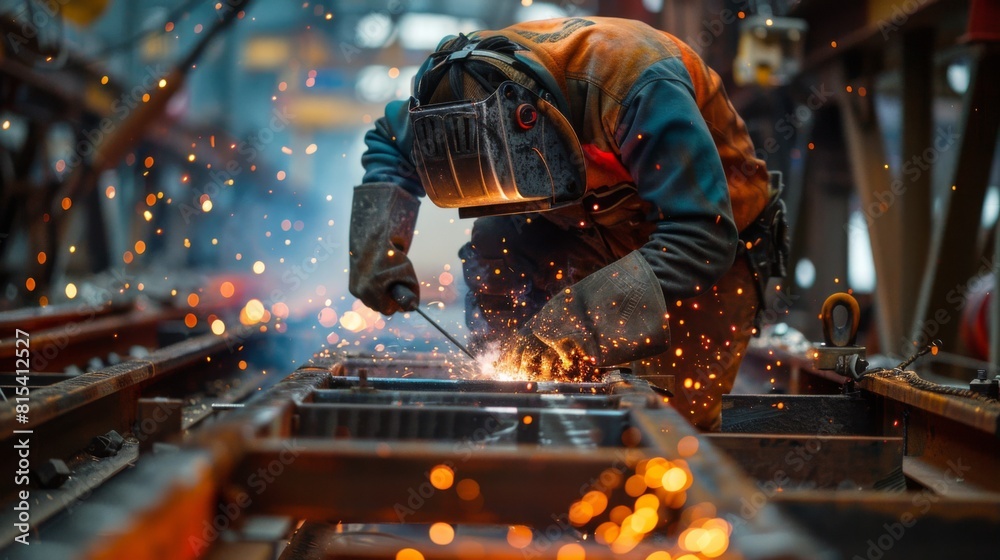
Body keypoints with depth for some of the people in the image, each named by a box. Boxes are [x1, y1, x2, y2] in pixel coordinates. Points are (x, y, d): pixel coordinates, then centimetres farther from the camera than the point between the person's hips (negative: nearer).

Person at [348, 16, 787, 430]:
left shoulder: (640, 89, -40)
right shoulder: (465, 81, -20)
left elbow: (703, 240, -41)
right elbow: (389, 142, -1)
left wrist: (573, 324, -46)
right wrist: (377, 248, -18)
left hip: (716, 249, -5)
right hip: (604, 225, 6)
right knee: (494, 243, -16)